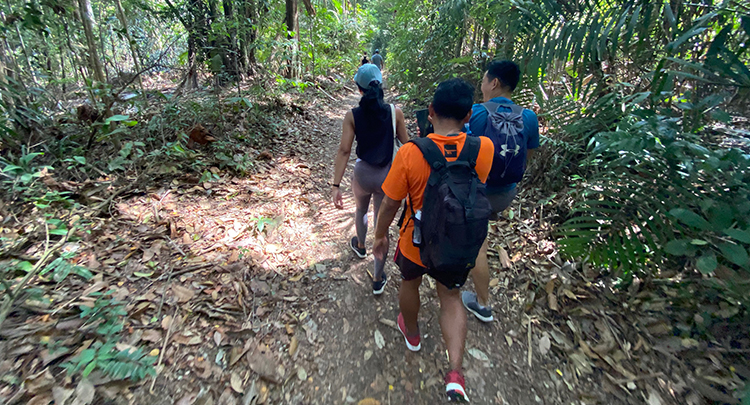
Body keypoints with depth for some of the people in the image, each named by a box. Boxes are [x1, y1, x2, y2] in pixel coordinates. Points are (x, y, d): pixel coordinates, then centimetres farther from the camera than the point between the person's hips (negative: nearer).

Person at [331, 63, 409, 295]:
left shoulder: (352, 116, -11)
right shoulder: (395, 112, -10)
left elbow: (344, 151, -14)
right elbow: (405, 144, -2)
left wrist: (336, 185, -11)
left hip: (363, 174, 1)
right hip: (387, 176, 0)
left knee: (360, 210, 32)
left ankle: (360, 246, 59)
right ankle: (378, 280, 23)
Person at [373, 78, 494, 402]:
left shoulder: (410, 152, -25)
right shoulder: (484, 150, -18)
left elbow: (390, 203, -15)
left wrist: (380, 235, 2)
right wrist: (461, 127, 4)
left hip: (416, 243, -1)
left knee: (410, 283, 30)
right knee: (451, 298, 25)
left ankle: (412, 333, 57)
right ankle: (455, 373, 17)